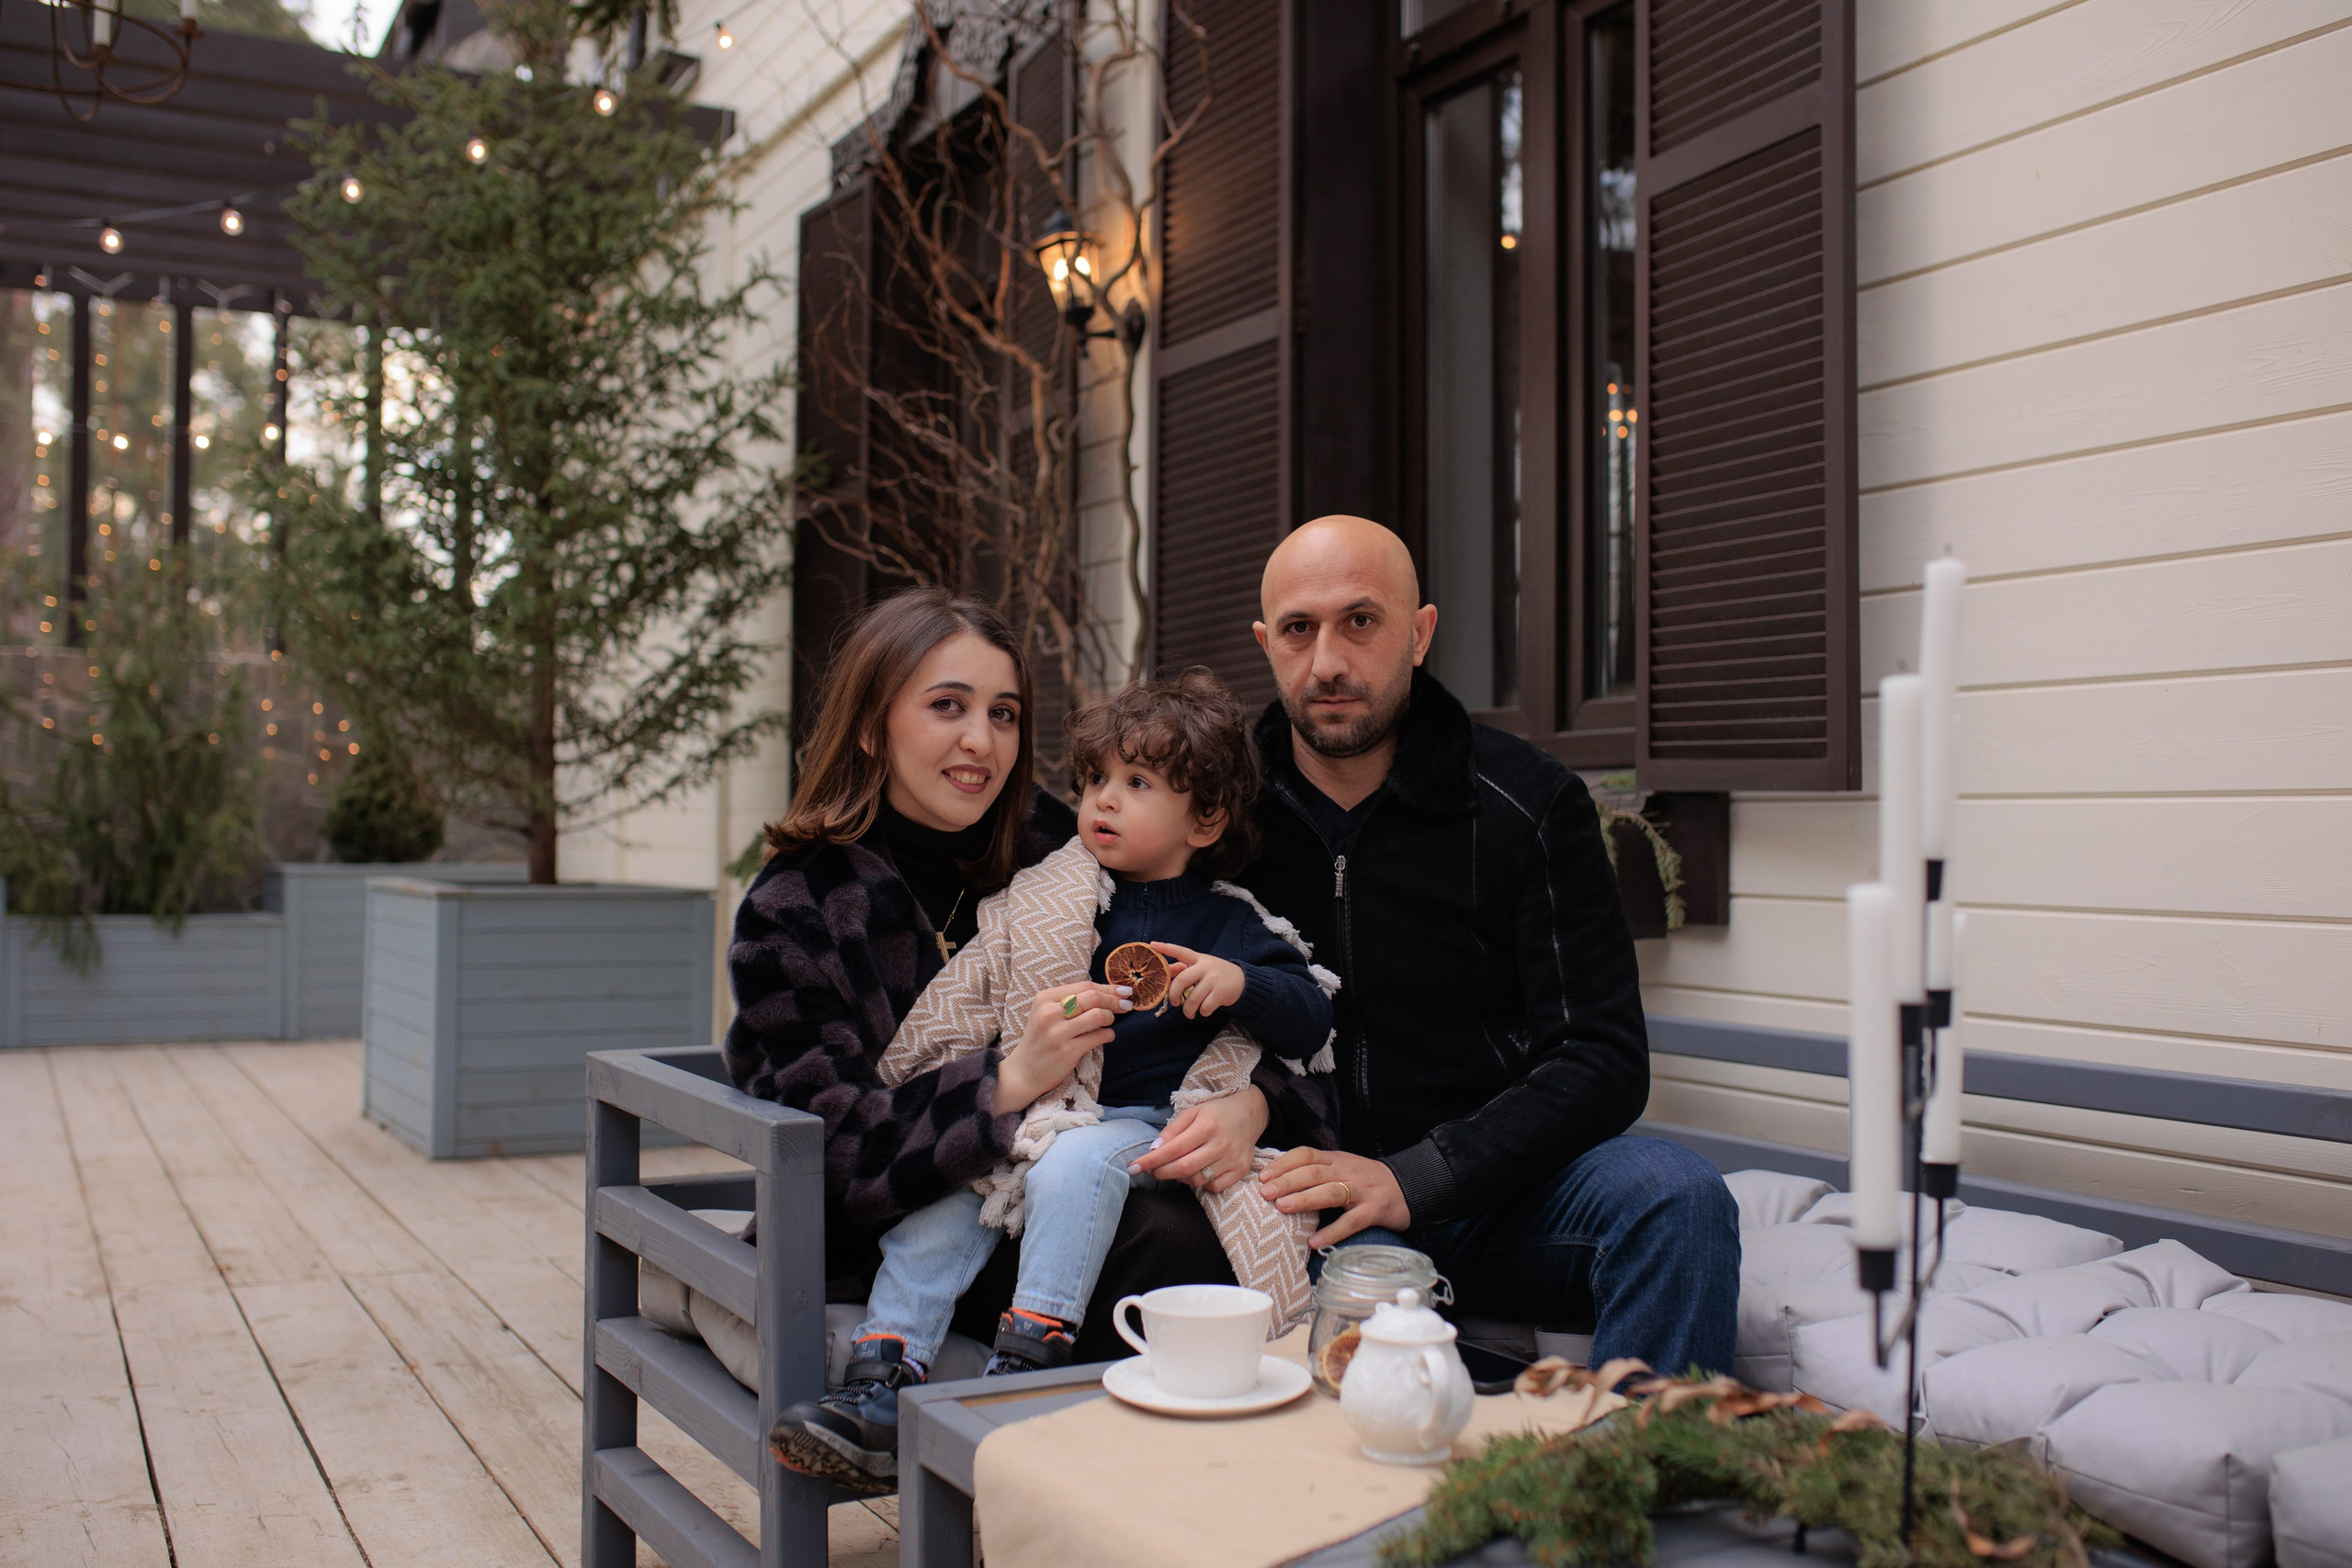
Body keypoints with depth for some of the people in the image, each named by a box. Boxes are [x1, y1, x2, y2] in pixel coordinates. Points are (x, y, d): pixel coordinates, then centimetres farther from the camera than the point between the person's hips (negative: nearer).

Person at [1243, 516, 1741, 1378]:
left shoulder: (1528, 804, -2)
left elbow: (1603, 1059, -7)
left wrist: (1415, 1179, -20)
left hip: (1491, 1187, 2)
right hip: (1310, 1198, -1)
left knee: (1675, 1196, -28)